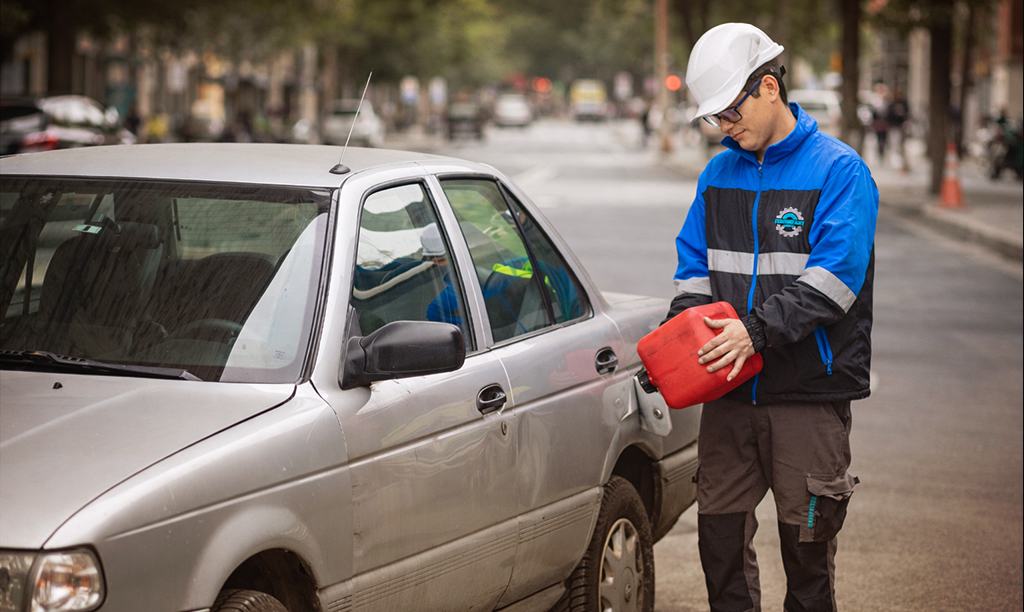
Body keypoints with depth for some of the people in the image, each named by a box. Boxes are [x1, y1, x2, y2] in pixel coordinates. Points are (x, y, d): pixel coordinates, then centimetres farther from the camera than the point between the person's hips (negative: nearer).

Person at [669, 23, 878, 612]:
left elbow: (834, 278, -15)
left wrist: (758, 330, -24)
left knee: (806, 546, 2)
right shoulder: (719, 173, 12)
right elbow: (695, 266, 16)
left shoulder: (839, 170, -6)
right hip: (730, 391, 5)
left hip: (809, 392, -5)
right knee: (720, 537, 6)